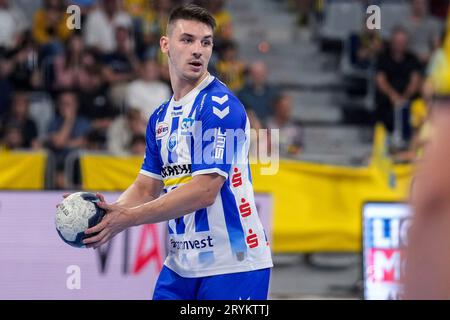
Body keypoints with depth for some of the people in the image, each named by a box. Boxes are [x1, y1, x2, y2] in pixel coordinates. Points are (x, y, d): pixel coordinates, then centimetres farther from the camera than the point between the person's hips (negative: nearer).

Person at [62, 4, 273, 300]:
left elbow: (204, 191, -19)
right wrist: (111, 212, -8)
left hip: (232, 266, -7)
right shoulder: (160, 118, 12)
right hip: (180, 264, 7)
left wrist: (128, 218, -19)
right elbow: (147, 188, 13)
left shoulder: (219, 106, -13)